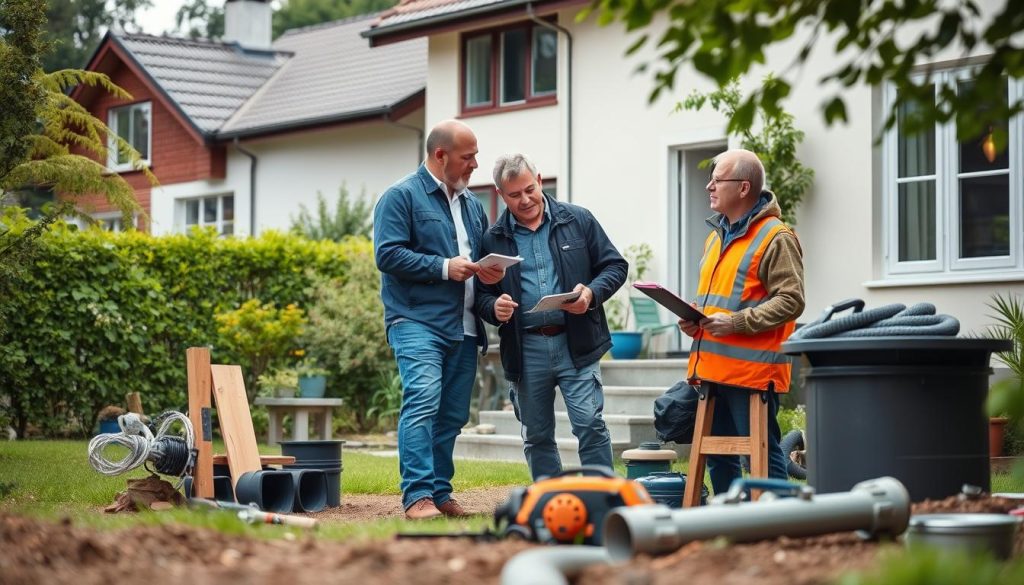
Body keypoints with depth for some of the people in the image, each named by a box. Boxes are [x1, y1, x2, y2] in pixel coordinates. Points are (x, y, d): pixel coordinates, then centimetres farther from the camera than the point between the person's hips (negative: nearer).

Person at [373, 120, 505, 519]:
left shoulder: (471, 204, 21)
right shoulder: (402, 197, -3)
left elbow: (483, 254, 29)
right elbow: (388, 254, -12)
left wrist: (491, 272, 5)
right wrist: (444, 267, -17)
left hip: (463, 328, 7)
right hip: (417, 322, -7)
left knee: (452, 414, 8)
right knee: (422, 403, -18)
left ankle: (440, 493, 15)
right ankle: (417, 497, -21)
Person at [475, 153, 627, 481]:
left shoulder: (578, 220, 5)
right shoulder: (493, 239, 7)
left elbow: (615, 266, 6)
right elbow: (482, 294, 10)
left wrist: (592, 293, -13)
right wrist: (494, 307, -14)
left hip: (575, 343, -2)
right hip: (525, 350, 2)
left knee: (590, 424, -10)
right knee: (536, 435, 9)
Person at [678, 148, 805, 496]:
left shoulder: (775, 238, -9)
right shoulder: (717, 236, 19)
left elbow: (790, 300, -17)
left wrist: (736, 323, -22)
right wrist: (694, 318, 10)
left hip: (753, 369, -9)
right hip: (712, 368, 9)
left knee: (763, 454, -4)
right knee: (718, 455, 14)